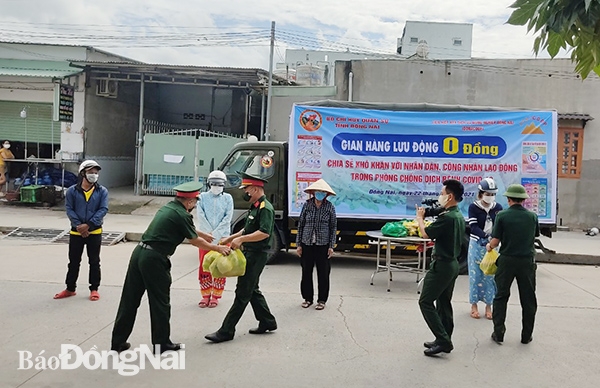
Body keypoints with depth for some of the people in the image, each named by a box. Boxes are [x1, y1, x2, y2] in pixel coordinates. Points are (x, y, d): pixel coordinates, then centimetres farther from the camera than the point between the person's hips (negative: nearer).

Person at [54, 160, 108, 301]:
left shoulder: (102, 191, -1)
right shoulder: (72, 191, 0)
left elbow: (103, 210, -8)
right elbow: (69, 209, -4)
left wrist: (88, 225, -18)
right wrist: (78, 225, -17)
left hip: (95, 232, -1)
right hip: (76, 232, 1)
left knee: (94, 262, 8)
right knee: (74, 261, 11)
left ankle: (94, 289, 19)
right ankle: (70, 288, 25)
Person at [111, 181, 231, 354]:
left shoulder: (168, 208, 15)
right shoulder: (182, 215, -11)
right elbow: (195, 241, 1)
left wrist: (204, 235, 44)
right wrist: (218, 248, 14)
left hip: (139, 253, 8)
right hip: (154, 260, -8)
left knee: (130, 299, 13)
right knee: (160, 302, 6)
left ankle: (118, 341, 22)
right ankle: (161, 343, 17)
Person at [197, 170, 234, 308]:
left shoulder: (227, 198, 4)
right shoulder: (203, 197, 5)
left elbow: (227, 218, -3)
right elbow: (201, 216, -3)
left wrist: (216, 233, -12)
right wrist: (209, 233, -12)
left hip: (222, 237, -1)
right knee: (204, 266, 4)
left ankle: (216, 296, 14)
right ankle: (205, 295, 16)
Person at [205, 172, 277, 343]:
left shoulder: (265, 208, -17)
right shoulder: (255, 207, 14)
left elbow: (264, 233, -28)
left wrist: (241, 239, -28)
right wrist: (230, 238, 16)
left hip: (256, 256, -10)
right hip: (249, 254, 10)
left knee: (243, 293, -4)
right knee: (252, 291, 18)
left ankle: (226, 331, 1)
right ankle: (267, 322, 29)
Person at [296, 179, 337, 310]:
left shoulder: (330, 207, -2)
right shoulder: (307, 205, 1)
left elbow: (333, 227, 1)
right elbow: (300, 225, 4)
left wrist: (331, 246, -3)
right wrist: (298, 244, 1)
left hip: (323, 245, -1)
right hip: (307, 244, 1)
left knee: (323, 273, 5)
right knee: (306, 272, 8)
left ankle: (322, 300, 19)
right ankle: (307, 298, 24)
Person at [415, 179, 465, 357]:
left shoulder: (446, 217, -22)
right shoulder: (459, 216, 10)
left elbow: (426, 234, -14)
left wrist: (420, 218, 2)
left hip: (441, 265, -10)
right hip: (453, 264, 10)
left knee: (425, 302, -3)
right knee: (443, 303, 16)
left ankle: (443, 340, -5)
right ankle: (444, 340, 23)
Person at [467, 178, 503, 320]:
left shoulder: (498, 207, 2)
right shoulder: (473, 207, -7)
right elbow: (473, 227, -14)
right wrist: (487, 236, -31)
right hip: (476, 245, -2)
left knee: (491, 275, 6)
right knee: (475, 275, 4)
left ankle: (488, 306, 18)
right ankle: (474, 305, 16)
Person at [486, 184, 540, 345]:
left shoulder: (502, 216, -9)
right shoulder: (532, 216, -1)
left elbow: (495, 241, -10)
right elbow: (535, 236, 13)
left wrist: (489, 246, 11)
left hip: (507, 260, -2)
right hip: (527, 261, 2)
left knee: (501, 297, 10)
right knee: (528, 299, 13)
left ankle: (498, 333, 10)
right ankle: (526, 335, 20)